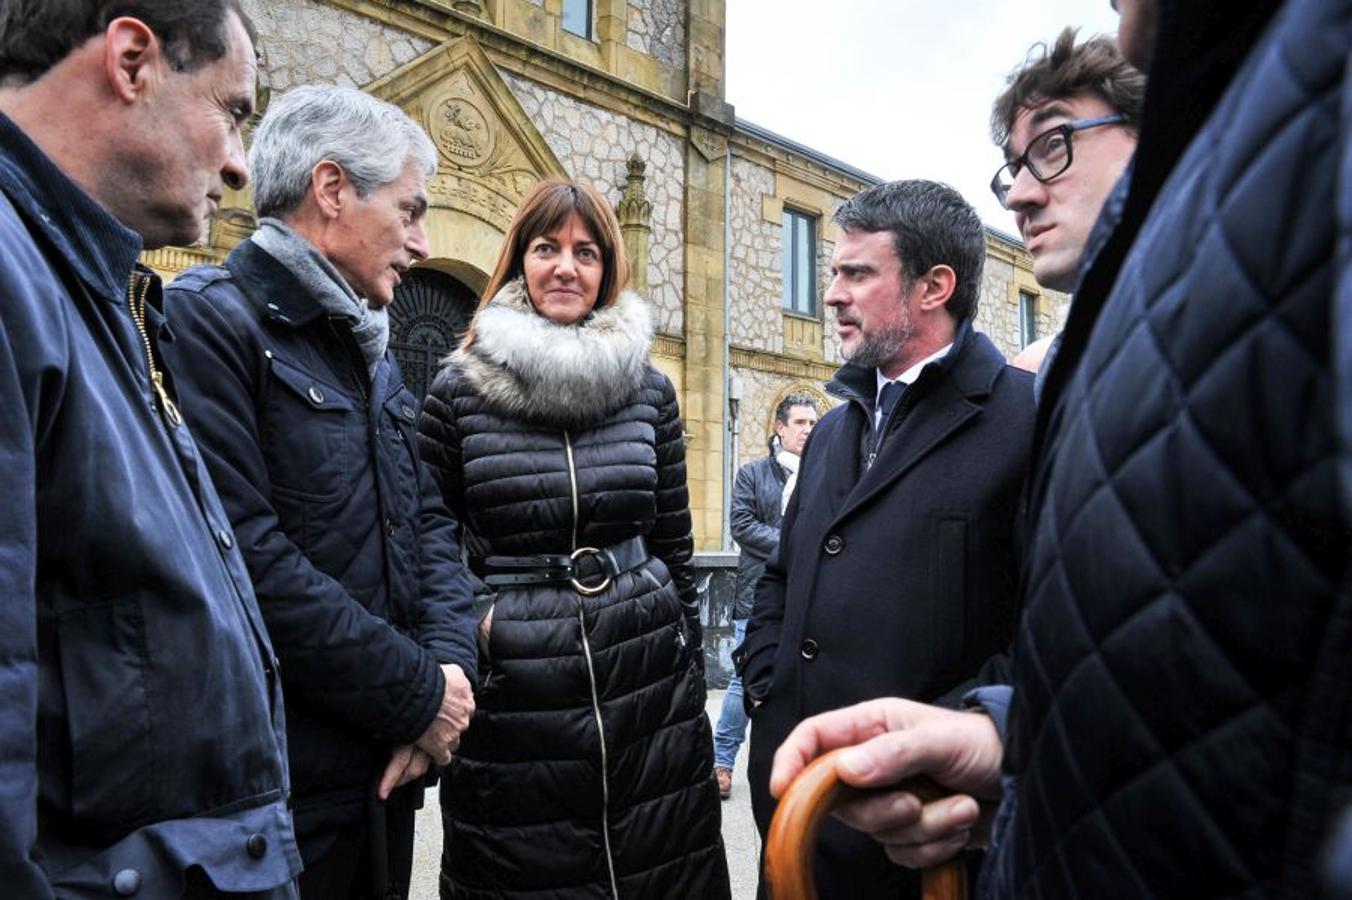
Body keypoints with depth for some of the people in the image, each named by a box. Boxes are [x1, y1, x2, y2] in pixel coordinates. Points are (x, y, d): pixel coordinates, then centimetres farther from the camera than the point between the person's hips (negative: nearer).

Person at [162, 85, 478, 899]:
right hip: (279, 786, -8)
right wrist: (418, 695, -16)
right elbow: (245, 555, -24)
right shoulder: (210, 320, -14)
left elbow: (430, 520, 11)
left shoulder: (371, 351, 14)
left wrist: (449, 663, -6)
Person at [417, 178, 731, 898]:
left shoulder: (649, 391, 4)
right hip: (511, 703, -1)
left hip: (649, 694, 2)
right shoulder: (459, 389, -2)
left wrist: (691, 681, 10)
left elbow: (674, 549, 8)